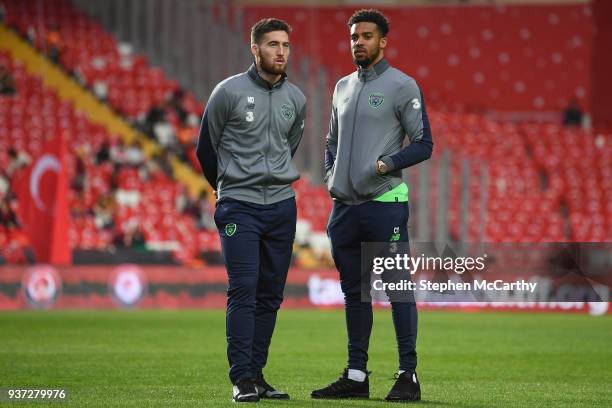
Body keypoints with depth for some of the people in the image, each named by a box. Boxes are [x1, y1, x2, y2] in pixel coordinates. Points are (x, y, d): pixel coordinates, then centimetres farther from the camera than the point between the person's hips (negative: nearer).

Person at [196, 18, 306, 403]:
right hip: (238, 207, -5)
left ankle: (256, 373, 14)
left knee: (271, 295, 6)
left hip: (281, 205, 5)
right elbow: (206, 147, 6)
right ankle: (242, 378, -11)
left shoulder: (296, 99, 7)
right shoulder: (229, 92, -6)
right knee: (243, 291, -12)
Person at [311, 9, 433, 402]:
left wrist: (387, 164, -17)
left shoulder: (402, 86, -4)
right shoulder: (343, 87, 17)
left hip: (385, 204, -7)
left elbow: (424, 145, -6)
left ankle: (408, 374, -4)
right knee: (354, 293, 11)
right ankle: (356, 376, 17)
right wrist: (331, 175, 10)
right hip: (345, 206, 7)